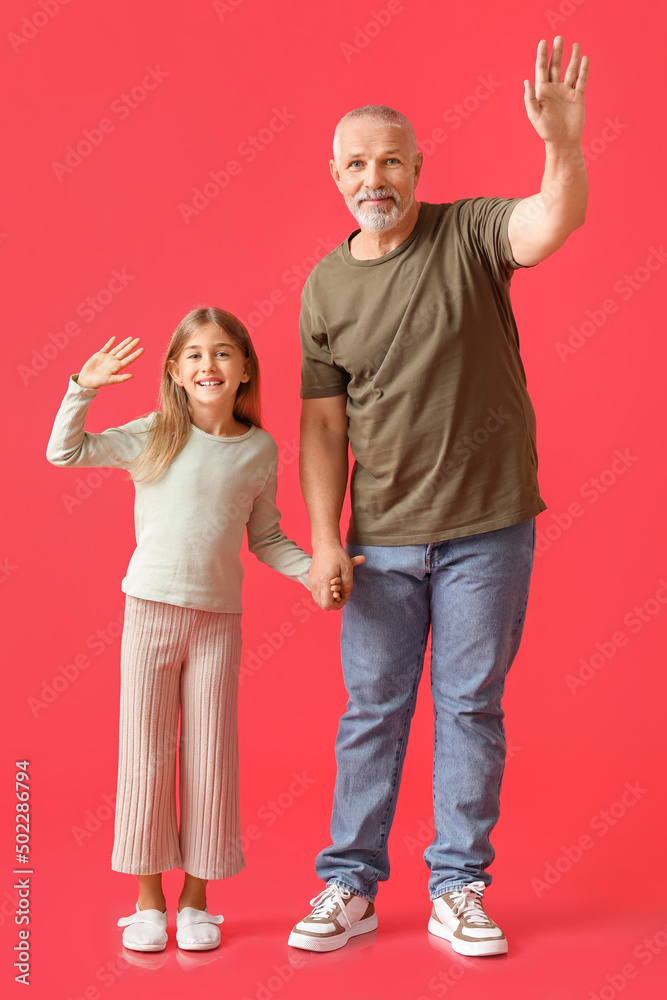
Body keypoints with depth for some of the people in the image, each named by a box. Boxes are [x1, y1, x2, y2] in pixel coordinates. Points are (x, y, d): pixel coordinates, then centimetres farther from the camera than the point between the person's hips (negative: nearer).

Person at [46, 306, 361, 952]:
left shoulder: (259, 449, 3)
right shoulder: (153, 437, -2)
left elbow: (265, 538, 10)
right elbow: (63, 453, 1)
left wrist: (313, 570, -4)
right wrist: (83, 389, -11)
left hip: (219, 619, 1)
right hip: (150, 610, -1)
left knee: (209, 757, 6)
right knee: (145, 754, 4)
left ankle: (196, 899, 21)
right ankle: (148, 899, 18)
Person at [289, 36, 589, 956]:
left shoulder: (469, 234, -4)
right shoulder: (324, 287, 2)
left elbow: (556, 224, -24)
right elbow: (323, 422, 3)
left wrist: (562, 142, -44)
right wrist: (323, 540, -4)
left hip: (488, 528, -1)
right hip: (381, 538, 2)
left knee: (471, 706, 7)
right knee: (371, 709, 9)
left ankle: (458, 889, 21)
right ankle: (350, 887, 22)